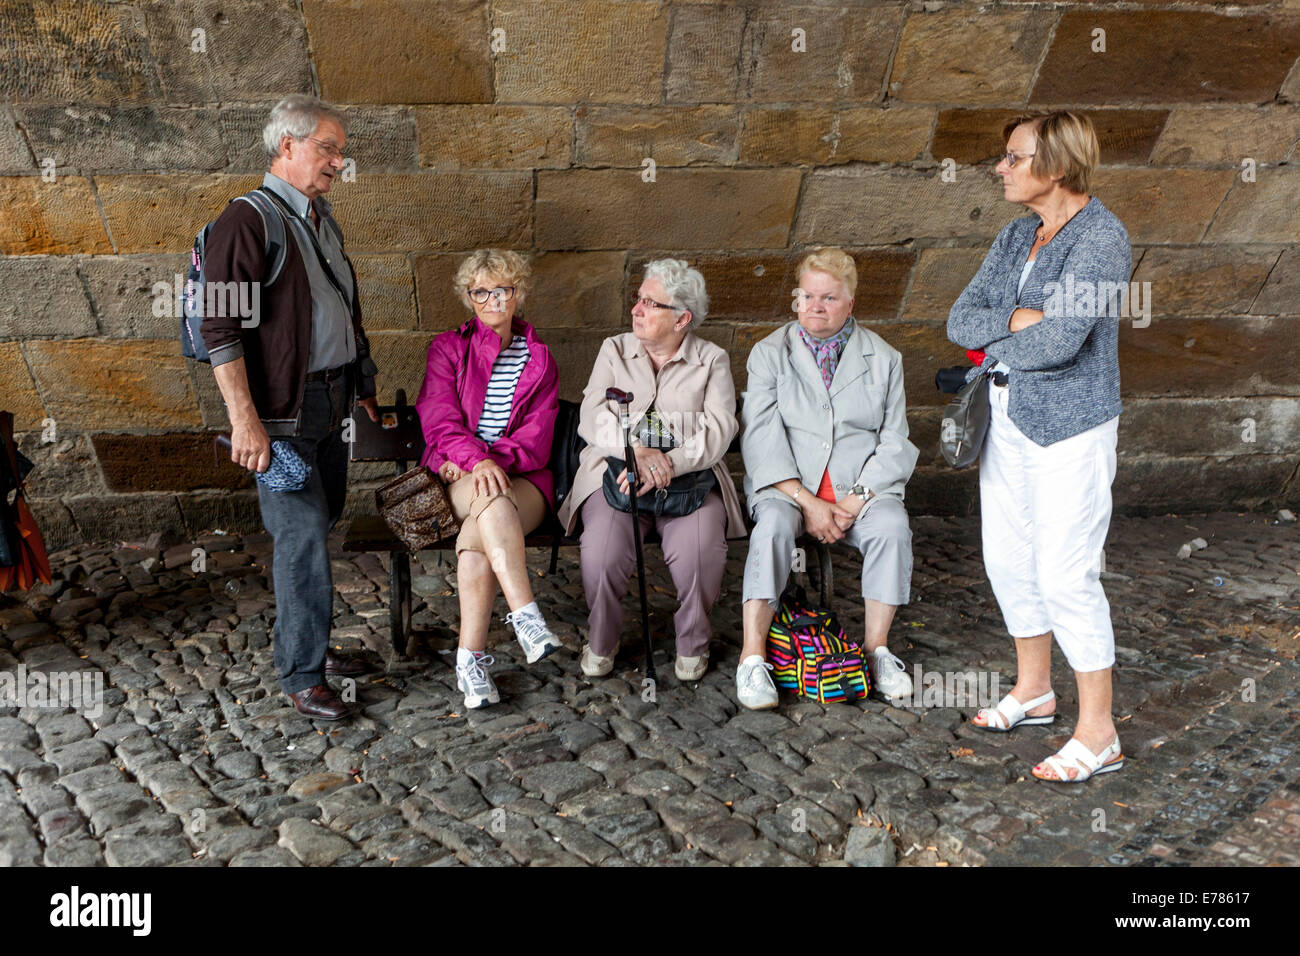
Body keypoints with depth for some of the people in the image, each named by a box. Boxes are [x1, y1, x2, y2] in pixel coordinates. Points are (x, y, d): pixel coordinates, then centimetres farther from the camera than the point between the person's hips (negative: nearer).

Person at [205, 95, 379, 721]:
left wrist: (364, 384, 22)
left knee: (321, 525, 14)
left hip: (333, 398, 8)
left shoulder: (322, 220, 15)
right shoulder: (247, 223, -12)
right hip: (284, 409, -8)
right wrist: (245, 420, -22)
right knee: (303, 535, -5)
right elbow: (220, 328, -17)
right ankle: (301, 675, 7)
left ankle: (309, 644, 29)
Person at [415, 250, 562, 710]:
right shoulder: (447, 348, 12)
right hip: (456, 478, 0)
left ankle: (470, 658, -30)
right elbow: (439, 421, -2)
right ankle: (527, 616, -41)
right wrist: (477, 461, -23)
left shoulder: (539, 360, 15)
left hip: (522, 478, 1)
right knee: (494, 503, -38)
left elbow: (537, 438, 4)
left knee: (475, 539, -33)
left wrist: (496, 461, -16)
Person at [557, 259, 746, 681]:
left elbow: (718, 429, -4)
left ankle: (693, 643, -1)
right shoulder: (614, 350, 15)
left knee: (699, 548, -30)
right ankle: (601, 640, 1)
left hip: (690, 478, -1)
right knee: (603, 547, -28)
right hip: (616, 472, 1)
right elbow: (592, 417, 2)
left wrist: (667, 463, -21)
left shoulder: (712, 360, 11)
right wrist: (637, 451, -17)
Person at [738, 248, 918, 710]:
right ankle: (752, 658, -28)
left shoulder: (883, 358, 10)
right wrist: (808, 502, -16)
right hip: (788, 485, -1)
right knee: (774, 524, -33)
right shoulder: (770, 353, 6)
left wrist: (855, 501, -11)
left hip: (863, 487, 1)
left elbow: (895, 444, 5)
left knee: (892, 524, -29)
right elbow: (762, 439, -5)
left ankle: (877, 648, -14)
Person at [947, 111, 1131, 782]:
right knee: (1008, 559, 14)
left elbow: (1060, 341, -25)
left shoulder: (1100, 237, -15)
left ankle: (1098, 734, 11)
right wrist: (1017, 320, -15)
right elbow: (959, 319, 3)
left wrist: (995, 342, -7)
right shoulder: (1015, 237, 10)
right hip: (1007, 419, 8)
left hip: (1068, 429, -8)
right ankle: (1033, 690, 34)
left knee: (1066, 576, -5)